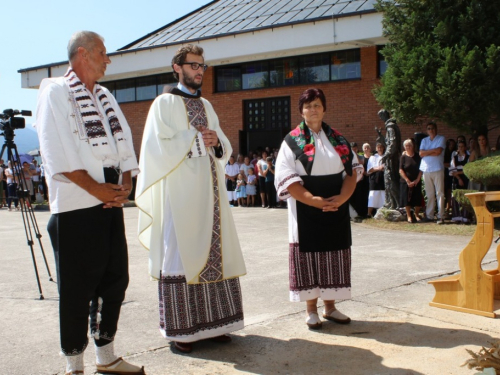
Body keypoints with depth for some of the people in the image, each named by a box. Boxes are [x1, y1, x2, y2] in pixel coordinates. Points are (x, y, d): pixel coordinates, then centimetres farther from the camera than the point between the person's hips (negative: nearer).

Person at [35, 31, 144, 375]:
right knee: (78, 287, 0)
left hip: (111, 202, 7)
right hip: (76, 206, -7)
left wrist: (125, 184, -2)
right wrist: (95, 188, -15)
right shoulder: (55, 92, -5)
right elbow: (56, 152, -14)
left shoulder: (106, 96, 18)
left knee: (115, 279, 11)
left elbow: (124, 143, 14)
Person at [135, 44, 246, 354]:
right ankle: (181, 328, 3)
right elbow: (158, 148, -11)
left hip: (210, 190, 6)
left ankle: (213, 322, 14)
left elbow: (225, 150, 16)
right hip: (180, 191, -6)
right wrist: (197, 139, -10)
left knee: (215, 252, 5)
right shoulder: (165, 103, 0)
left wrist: (216, 141, -6)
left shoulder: (206, 105, 18)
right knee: (181, 254, -4)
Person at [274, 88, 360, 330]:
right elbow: (287, 178, -9)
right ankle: (311, 309, 12)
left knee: (334, 253, 7)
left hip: (336, 207, 4)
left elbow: (351, 171, 6)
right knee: (309, 254, 0)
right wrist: (313, 200, -20)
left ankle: (330, 306, 20)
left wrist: (342, 197, -13)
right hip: (306, 208, -4)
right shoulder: (292, 141, -1)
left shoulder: (338, 140, 10)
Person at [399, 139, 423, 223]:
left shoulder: (417, 157, 5)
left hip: (416, 182, 2)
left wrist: (417, 180, -9)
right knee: (407, 198, -3)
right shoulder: (403, 157, 0)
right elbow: (401, 170, -5)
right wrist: (408, 181, -12)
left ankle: (417, 214, 15)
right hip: (406, 182, -1)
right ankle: (409, 215, 7)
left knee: (417, 199, 0)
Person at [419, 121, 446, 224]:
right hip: (426, 169, 4)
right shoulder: (424, 140, 19)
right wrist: (433, 151, -3)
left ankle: (441, 216, -8)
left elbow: (438, 151, -10)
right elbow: (420, 153, 5)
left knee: (440, 193, -7)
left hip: (437, 169, -4)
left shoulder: (441, 139, 5)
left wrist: (426, 152, -1)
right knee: (429, 194, 6)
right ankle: (429, 216, 8)